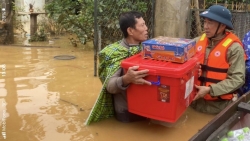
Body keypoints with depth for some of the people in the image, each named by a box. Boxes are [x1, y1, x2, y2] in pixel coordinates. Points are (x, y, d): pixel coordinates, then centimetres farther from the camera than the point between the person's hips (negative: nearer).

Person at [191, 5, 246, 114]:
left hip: (220, 104, -5)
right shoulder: (200, 40, 1)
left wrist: (210, 90, -22)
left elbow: (237, 79, -16)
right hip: (197, 99, 5)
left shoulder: (234, 47, -14)